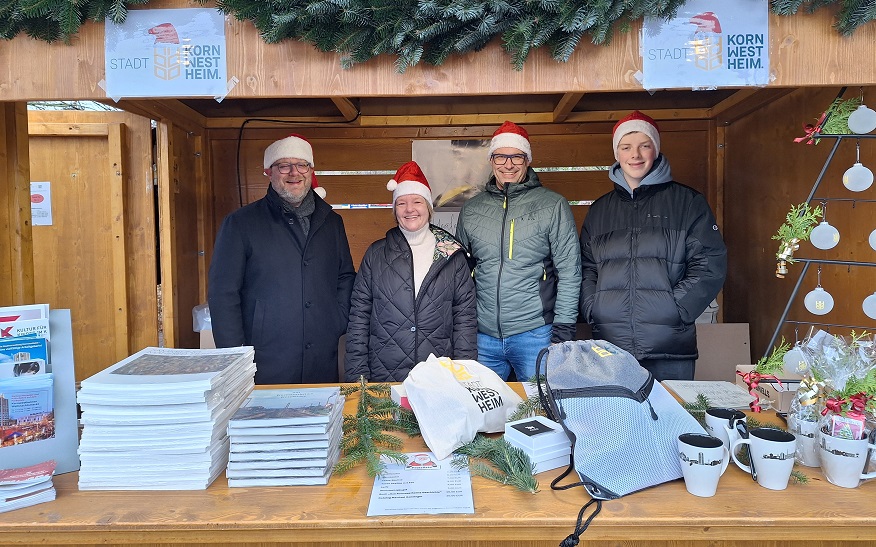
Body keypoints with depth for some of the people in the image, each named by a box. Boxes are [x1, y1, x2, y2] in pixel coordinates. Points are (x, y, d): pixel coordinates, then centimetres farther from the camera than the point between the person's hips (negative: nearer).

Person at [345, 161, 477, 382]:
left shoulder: (452, 256, 5)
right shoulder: (376, 254, 6)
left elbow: (465, 318, 3)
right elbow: (359, 317, 4)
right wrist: (357, 377, -1)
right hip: (383, 377, 0)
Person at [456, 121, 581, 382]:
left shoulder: (553, 205, 0)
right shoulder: (471, 210, 9)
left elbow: (570, 272, -2)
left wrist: (563, 331, -7)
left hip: (535, 333, -2)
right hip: (482, 335, 3)